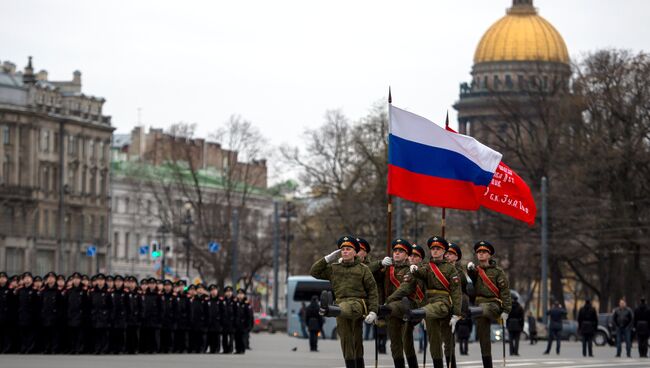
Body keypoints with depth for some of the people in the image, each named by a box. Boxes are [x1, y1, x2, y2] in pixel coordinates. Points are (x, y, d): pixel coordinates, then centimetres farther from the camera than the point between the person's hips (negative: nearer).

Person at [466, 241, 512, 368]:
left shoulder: (497, 271, 4)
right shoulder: (475, 270, 17)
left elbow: (505, 291, -2)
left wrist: (506, 311, -10)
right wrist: (470, 269, -26)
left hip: (493, 304, -4)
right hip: (480, 304, 4)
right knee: (483, 336, 1)